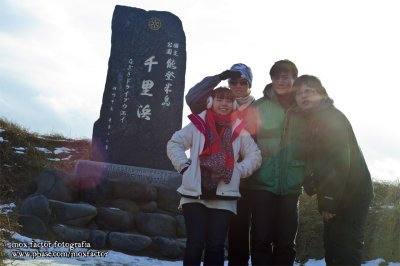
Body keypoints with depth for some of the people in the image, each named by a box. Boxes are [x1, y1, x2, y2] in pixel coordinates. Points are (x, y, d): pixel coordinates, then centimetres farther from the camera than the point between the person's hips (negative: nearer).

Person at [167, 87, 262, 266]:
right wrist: (185, 166, -3)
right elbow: (174, 144, 8)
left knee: (216, 246, 4)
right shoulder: (198, 124, 5)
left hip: (224, 197, 2)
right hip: (195, 193, -1)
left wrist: (238, 171, -1)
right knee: (195, 244, -3)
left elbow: (255, 156, 13)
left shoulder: (239, 130, 9)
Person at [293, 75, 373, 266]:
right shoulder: (313, 121, 16)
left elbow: (340, 159, -22)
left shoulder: (331, 117, -12)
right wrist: (325, 198, 7)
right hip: (337, 196, 9)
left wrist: (329, 200, -22)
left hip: (350, 194, -9)